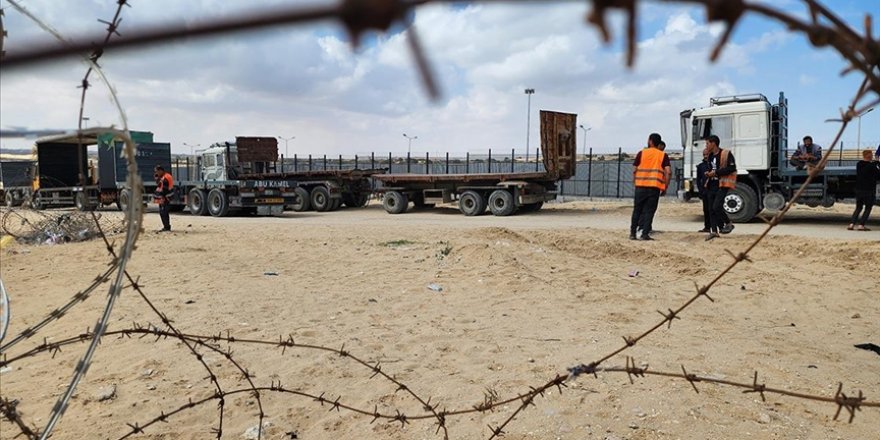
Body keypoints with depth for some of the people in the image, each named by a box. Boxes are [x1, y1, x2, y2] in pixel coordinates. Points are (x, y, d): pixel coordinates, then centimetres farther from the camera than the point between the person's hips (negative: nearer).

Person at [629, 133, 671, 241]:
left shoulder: (641, 153, 5)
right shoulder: (663, 155, 6)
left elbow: (634, 170, 2)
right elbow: (668, 172, -4)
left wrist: (635, 182, 14)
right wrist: (665, 186, 4)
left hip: (641, 185, 0)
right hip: (655, 187, 0)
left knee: (637, 210, 10)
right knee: (649, 211, 3)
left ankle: (633, 233, 10)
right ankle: (644, 234, -3)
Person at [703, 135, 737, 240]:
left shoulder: (726, 154, -9)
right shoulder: (710, 156, 16)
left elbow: (732, 168, -16)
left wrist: (716, 172, -17)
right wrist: (708, 173, 6)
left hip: (723, 184, -8)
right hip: (712, 185, 8)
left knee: (717, 206, -17)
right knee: (711, 209, 5)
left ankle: (728, 223, 5)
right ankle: (714, 231, 10)